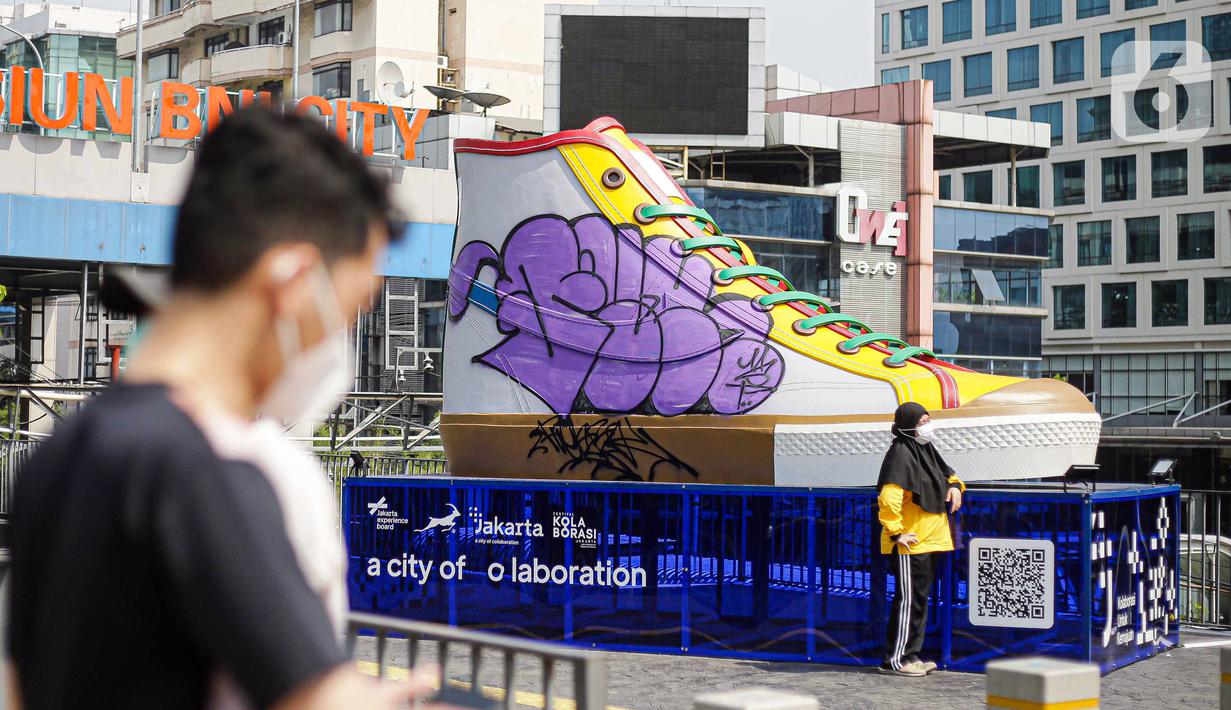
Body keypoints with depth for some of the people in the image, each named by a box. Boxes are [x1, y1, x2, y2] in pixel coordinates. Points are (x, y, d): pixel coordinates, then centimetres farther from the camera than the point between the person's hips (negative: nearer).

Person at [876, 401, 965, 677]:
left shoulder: (926, 450, 13)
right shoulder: (900, 453, -17)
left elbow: (947, 474, 31)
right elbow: (888, 498, -26)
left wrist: (955, 486, 9)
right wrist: (896, 532, -23)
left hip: (930, 540, 10)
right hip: (909, 542, -10)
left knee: (920, 598, 14)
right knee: (908, 599, -6)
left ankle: (911, 655, 22)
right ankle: (894, 660, 0)